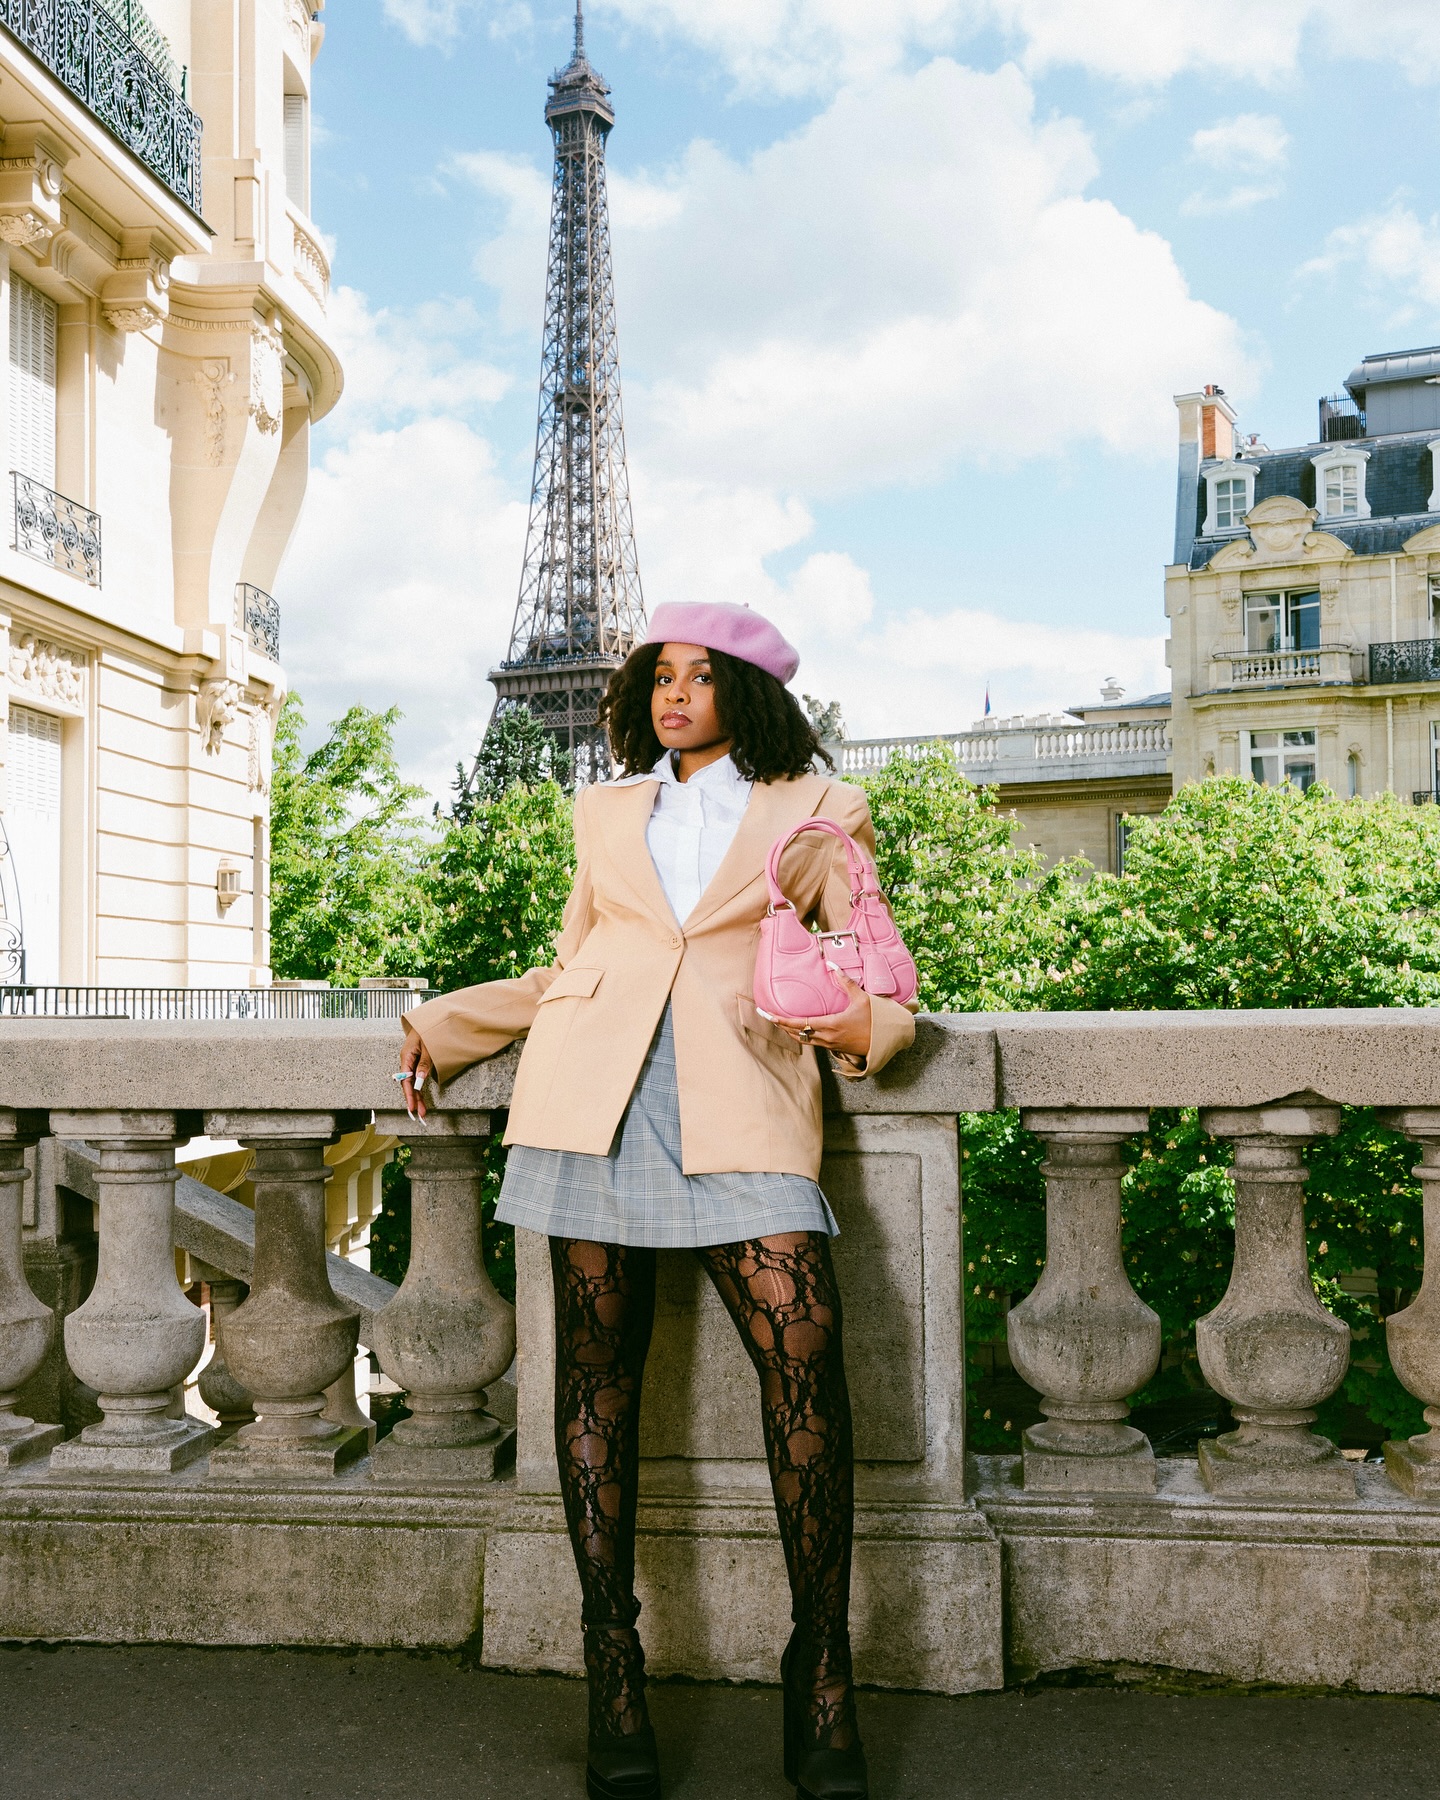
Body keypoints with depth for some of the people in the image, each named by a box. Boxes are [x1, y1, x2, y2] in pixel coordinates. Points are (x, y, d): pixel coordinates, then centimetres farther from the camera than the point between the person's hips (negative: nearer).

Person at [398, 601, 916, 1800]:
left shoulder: (819, 811, 15)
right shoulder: (607, 810, 23)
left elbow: (876, 979, 14)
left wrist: (866, 1024, -8)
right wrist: (446, 1024, 21)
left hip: (738, 1104, -3)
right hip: (594, 1091, 3)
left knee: (806, 1351, -16)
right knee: (597, 1363, 0)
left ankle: (821, 1675, -4)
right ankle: (612, 1662, 10)